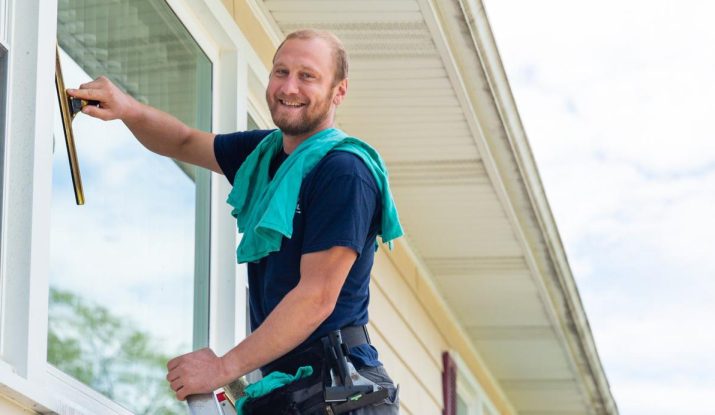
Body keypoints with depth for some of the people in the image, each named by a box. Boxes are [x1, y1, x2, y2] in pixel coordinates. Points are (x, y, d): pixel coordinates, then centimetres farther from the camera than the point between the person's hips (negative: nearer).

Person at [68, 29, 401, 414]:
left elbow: (317, 298, -19)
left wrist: (224, 368, -17)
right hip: (280, 384, 7)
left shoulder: (344, 172, -14)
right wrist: (128, 109, 2)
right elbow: (185, 143, 25)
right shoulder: (263, 152, 11)